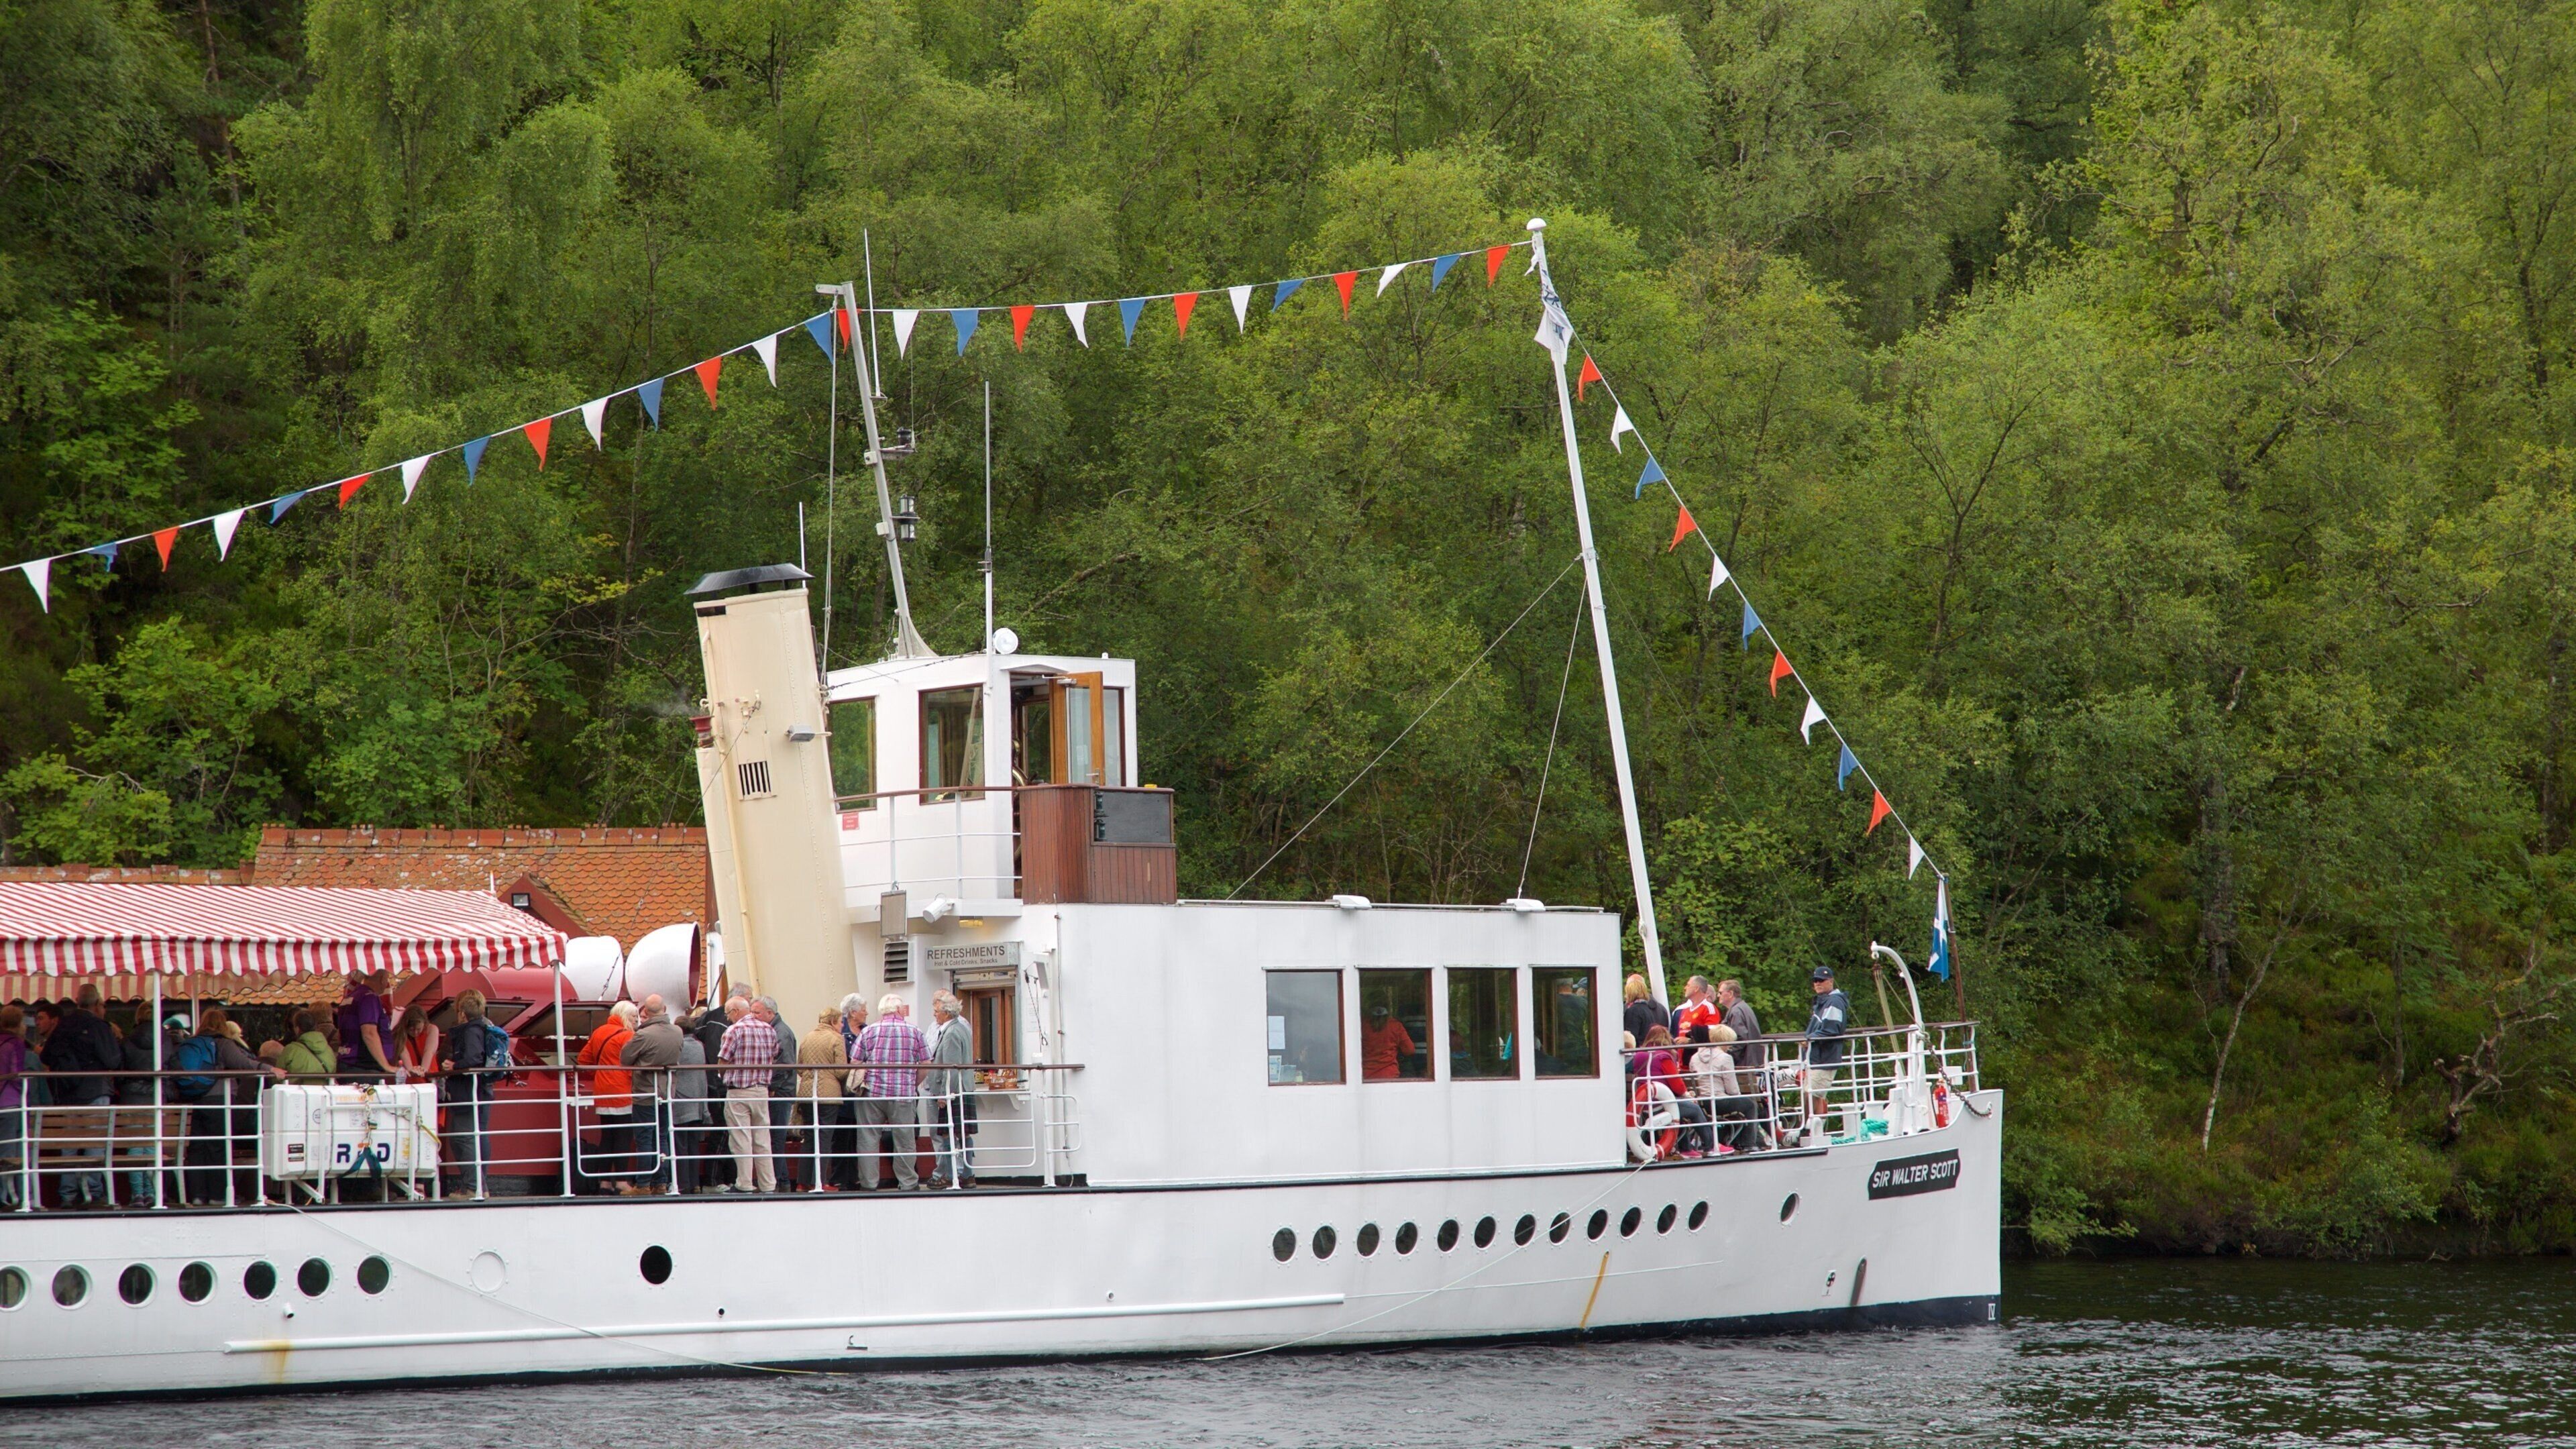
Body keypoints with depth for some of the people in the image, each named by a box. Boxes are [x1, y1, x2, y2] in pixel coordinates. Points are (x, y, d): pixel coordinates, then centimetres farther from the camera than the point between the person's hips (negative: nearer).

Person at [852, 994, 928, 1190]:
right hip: (903, 1095, 0)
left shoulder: (868, 1032, 3)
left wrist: (861, 1083, 17)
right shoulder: (915, 1032, 3)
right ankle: (908, 1184, 8)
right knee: (904, 1141, 6)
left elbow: (855, 1063, 1)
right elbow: (925, 1065, 3)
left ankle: (869, 1184, 4)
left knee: (868, 1140, 5)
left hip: (872, 1093, 0)